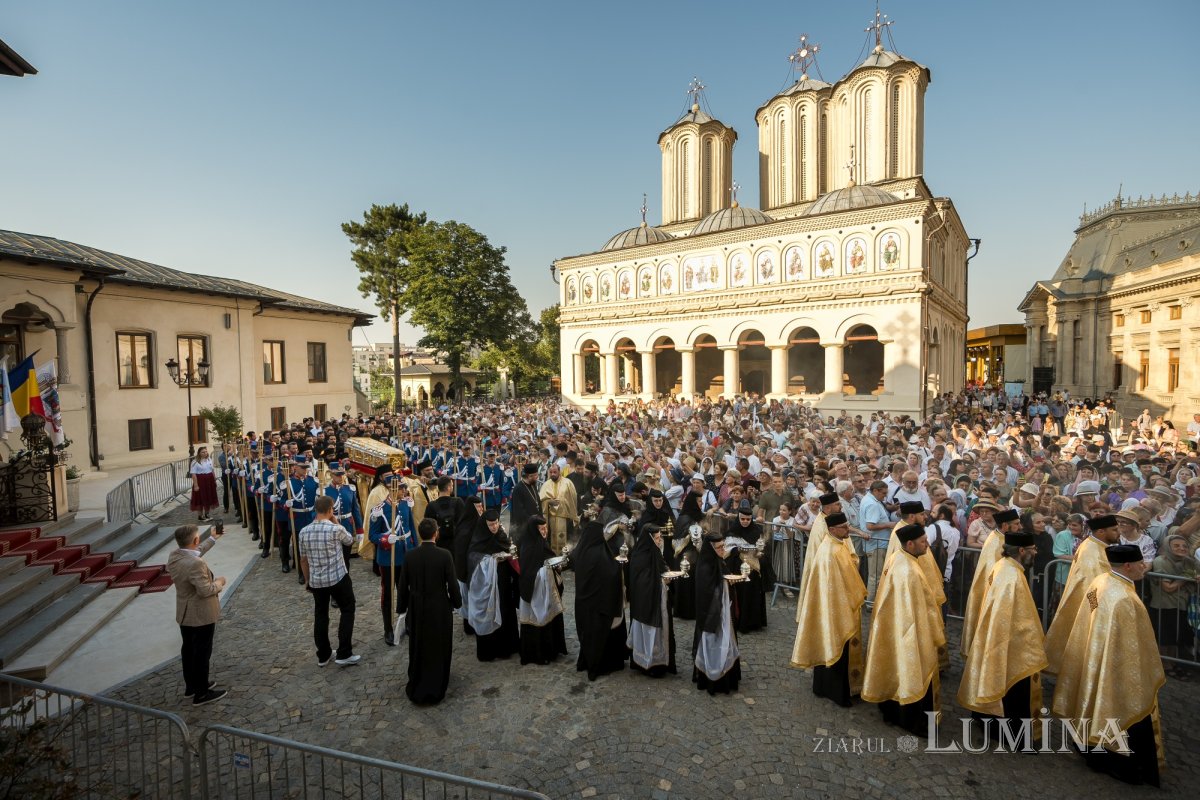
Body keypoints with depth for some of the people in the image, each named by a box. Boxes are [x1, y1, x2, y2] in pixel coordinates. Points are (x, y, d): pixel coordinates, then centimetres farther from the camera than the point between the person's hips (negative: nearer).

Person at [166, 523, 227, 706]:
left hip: (184, 614, 9)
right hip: (202, 615, -9)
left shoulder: (173, 557, -4)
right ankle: (201, 693, 17)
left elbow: (195, 552, 17)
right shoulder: (196, 564, -32)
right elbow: (205, 590, -29)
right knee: (202, 653, 5)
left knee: (188, 649, 21)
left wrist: (213, 539, 25)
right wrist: (219, 583, -10)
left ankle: (191, 685, 37)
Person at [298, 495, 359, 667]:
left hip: (316, 581, 5)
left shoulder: (304, 531, -4)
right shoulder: (336, 529, -17)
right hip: (338, 578, -4)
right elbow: (350, 541, 5)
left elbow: (303, 560, 6)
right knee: (347, 611, 11)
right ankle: (344, 654, 10)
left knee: (321, 615, 17)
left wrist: (307, 580, 18)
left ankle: (323, 655, 27)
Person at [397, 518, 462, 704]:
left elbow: (403, 586, -2)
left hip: (416, 609, 3)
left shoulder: (410, 556, -9)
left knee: (418, 649, 20)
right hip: (440, 609, -3)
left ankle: (416, 690, 33)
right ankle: (435, 691, 25)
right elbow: (452, 584, -13)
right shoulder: (445, 556, -18)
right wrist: (457, 602, 4)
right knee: (438, 650, 14)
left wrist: (402, 608, 12)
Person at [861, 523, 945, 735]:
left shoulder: (896, 560, -1)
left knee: (895, 670, 21)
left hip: (892, 629, 9)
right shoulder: (909, 571, -30)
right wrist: (937, 637, -10)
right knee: (913, 675, 9)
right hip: (911, 633, -9)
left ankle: (891, 711, 37)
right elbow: (919, 610, -22)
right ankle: (915, 721, 26)